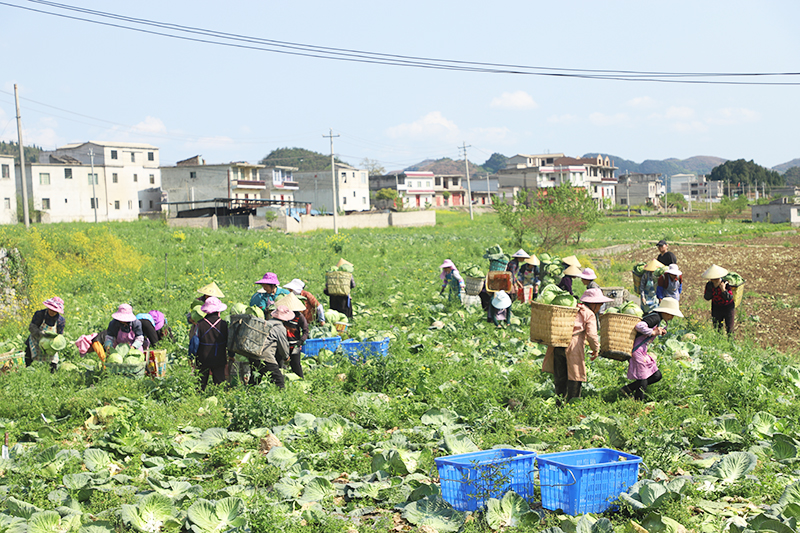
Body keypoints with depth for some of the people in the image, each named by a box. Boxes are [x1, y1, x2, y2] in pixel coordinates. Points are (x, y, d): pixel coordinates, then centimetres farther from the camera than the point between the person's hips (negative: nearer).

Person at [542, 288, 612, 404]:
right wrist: (595, 350, 7)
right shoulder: (589, 314, 0)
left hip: (558, 344, 7)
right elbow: (591, 335, -7)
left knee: (560, 376, 15)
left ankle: (560, 402, 21)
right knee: (575, 377, 3)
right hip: (573, 346, -7)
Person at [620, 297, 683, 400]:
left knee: (657, 375, 11)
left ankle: (628, 389, 12)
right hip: (636, 350, -10)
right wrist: (653, 332, -19)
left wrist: (659, 332, 6)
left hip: (642, 351, 10)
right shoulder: (655, 317, -14)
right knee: (643, 380, -8)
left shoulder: (657, 318, 16)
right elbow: (638, 326, -29)